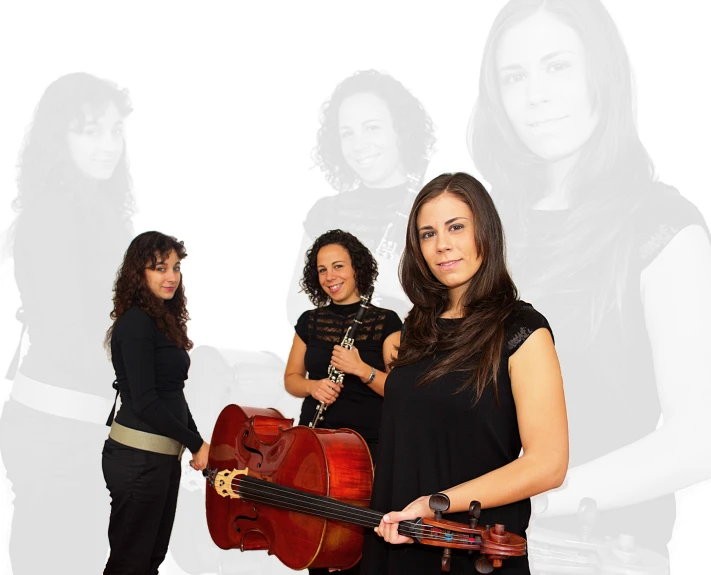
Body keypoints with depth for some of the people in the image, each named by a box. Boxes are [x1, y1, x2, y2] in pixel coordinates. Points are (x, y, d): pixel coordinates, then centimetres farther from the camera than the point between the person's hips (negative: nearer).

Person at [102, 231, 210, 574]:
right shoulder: (135, 323, -16)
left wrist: (197, 443, 9)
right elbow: (144, 403, -20)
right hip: (138, 457, -9)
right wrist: (196, 444, -13)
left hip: (162, 455, 9)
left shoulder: (162, 321, 12)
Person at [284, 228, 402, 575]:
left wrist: (361, 369, -22)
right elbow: (291, 378, 13)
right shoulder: (309, 321, 8)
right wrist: (313, 386, -7)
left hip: (368, 446, -3)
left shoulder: (385, 322, -4)